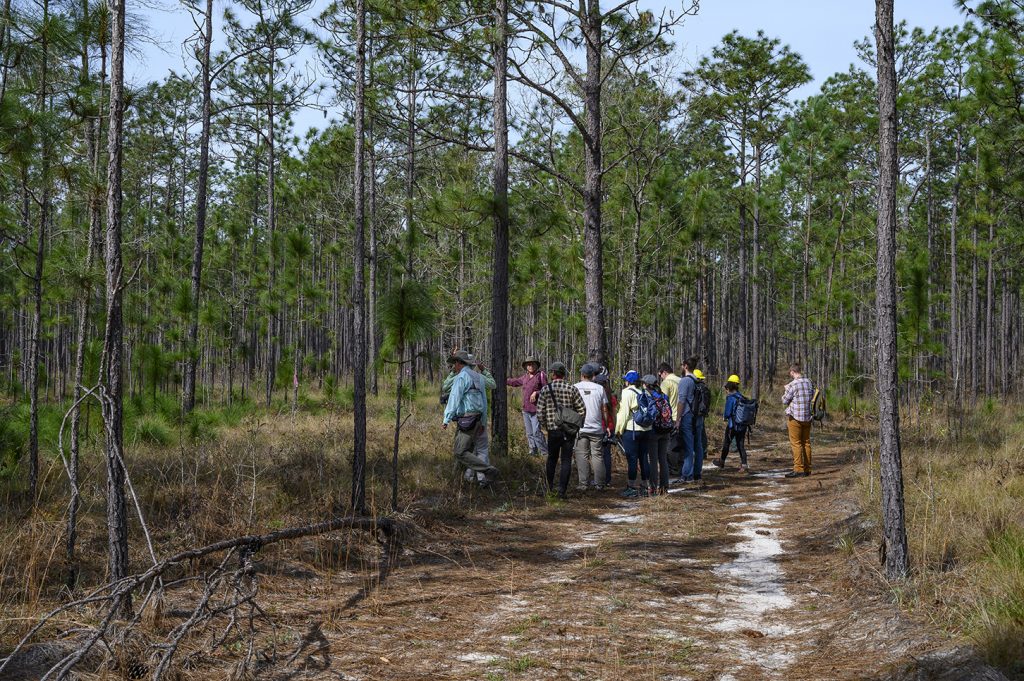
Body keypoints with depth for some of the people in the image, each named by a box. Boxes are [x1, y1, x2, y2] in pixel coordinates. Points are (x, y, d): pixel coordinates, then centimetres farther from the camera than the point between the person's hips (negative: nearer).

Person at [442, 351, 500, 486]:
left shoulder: (461, 377, -9)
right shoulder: (478, 377, 18)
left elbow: (454, 400, -15)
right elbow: (484, 402, 22)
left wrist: (446, 420, -14)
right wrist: (482, 422, 27)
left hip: (467, 420, -10)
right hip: (477, 418, 10)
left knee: (460, 452, -11)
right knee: (466, 450, 14)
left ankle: (489, 471, -17)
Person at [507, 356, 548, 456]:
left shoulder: (541, 375, -5)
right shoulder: (525, 377, 14)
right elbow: (515, 382, 32)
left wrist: (536, 393, -18)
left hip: (536, 409, -7)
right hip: (526, 409, 7)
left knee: (536, 432, -13)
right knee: (529, 433, 11)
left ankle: (545, 452, -8)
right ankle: (533, 451, 18)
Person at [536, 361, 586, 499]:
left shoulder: (545, 389, -5)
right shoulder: (572, 389, -5)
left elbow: (539, 411, -5)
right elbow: (582, 409, -4)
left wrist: (544, 424, 12)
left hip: (553, 430, 1)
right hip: (569, 431, -1)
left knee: (552, 458, 19)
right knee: (566, 460, 2)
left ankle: (550, 487, 25)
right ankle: (562, 490, -4)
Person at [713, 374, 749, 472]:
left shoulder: (730, 398, -15)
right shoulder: (742, 397, 6)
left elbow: (727, 413, -18)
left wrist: (724, 416, 6)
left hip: (732, 425, -6)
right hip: (742, 425, 6)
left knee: (726, 443, 12)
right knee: (740, 445, 8)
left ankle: (721, 462, 29)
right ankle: (744, 465, -2)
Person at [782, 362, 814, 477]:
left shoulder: (793, 384, -15)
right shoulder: (809, 382, 4)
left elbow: (785, 401, -7)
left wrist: (786, 390, 12)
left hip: (795, 417, -6)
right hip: (807, 417, 6)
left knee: (796, 443, -3)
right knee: (806, 442, 11)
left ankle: (798, 469, -6)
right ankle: (807, 469, 14)